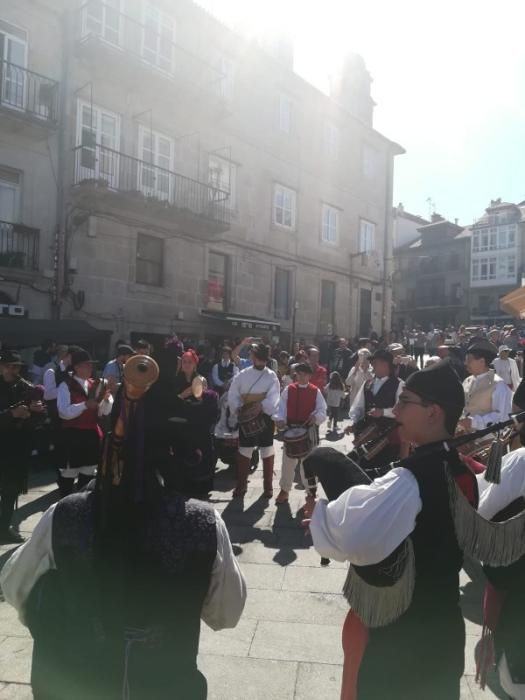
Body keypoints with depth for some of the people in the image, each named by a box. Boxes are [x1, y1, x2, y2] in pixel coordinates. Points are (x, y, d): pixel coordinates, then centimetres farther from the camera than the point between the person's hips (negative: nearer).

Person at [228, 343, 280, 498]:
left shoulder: (271, 376, -6)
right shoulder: (243, 374, -1)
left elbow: (273, 400, -17)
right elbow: (233, 395, -4)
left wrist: (261, 407, -31)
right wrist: (238, 410, -18)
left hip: (265, 417, -1)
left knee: (267, 452, 9)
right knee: (244, 452, 8)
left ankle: (268, 486, 24)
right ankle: (241, 485, 22)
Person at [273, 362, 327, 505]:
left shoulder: (316, 391, -1)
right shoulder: (288, 390, 2)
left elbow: (322, 410, -5)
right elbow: (281, 407, -3)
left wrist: (316, 416, -26)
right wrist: (279, 419, -21)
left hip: (309, 430, -1)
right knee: (288, 461, 11)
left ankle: (310, 490, 25)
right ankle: (284, 490, 27)